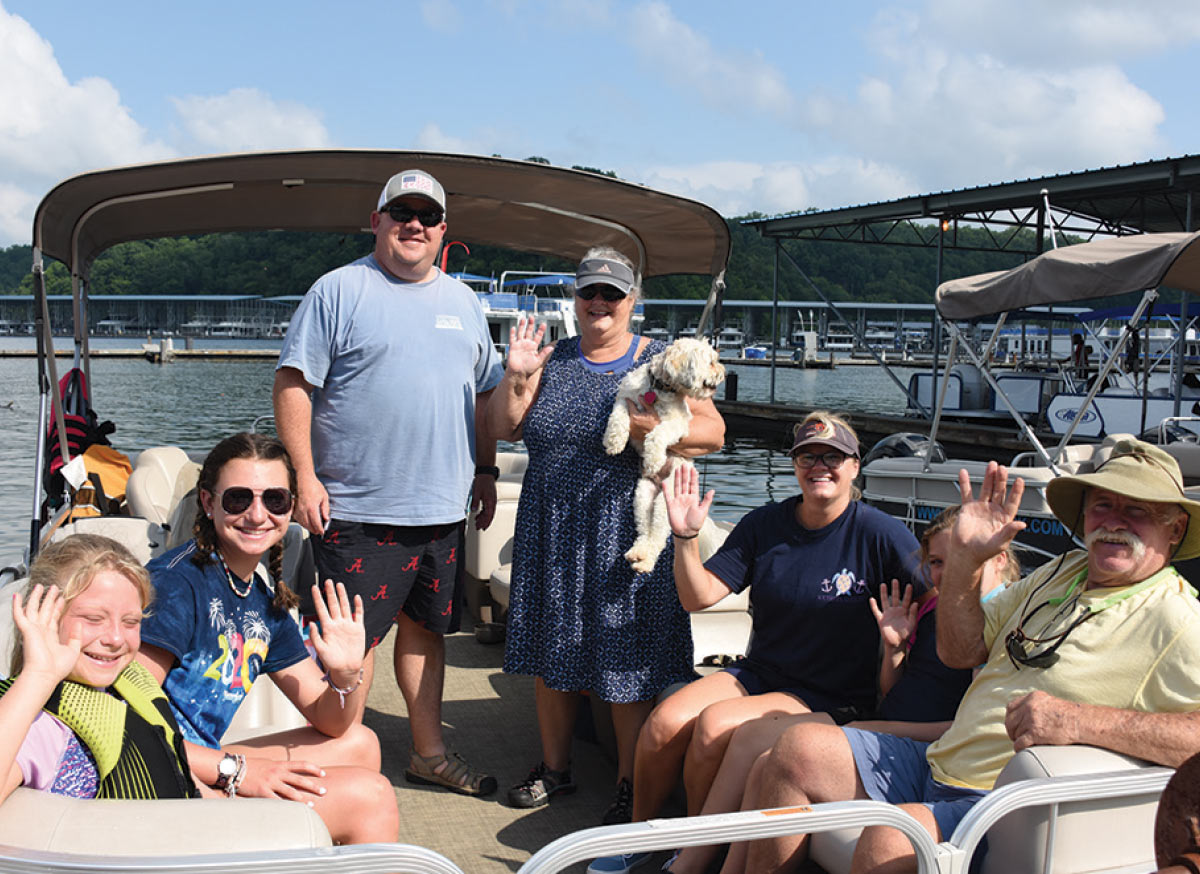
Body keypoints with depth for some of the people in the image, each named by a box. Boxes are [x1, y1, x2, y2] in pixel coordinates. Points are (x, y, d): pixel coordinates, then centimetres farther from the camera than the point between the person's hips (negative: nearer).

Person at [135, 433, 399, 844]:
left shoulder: (265, 601, 7)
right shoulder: (176, 583, -18)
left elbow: (328, 721, 12)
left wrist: (346, 677, -11)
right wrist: (233, 769, -23)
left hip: (201, 765, 9)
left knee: (358, 743, 19)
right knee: (371, 794, -10)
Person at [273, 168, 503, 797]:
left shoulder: (462, 301, 14)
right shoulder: (339, 290, -4)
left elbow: (485, 392, 21)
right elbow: (293, 383, -8)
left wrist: (485, 470, 16)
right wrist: (303, 476, -15)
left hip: (443, 508, 6)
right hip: (359, 509, -6)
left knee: (426, 627, 16)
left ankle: (429, 751, 29)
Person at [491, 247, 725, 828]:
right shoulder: (550, 360, 10)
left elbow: (714, 431, -5)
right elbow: (505, 429, 7)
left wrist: (655, 430, -22)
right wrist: (515, 377, -9)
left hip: (626, 532, -3)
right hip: (552, 533, 4)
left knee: (627, 658, 0)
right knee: (552, 650, 12)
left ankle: (631, 786, 15)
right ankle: (554, 767, 29)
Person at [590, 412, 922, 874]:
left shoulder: (879, 534, -9)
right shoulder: (762, 525, 3)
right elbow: (698, 596, 0)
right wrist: (686, 538, -16)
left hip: (832, 698, -4)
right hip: (757, 673, 5)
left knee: (715, 724, -27)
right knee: (665, 722, -19)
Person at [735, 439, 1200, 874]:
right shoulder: (1062, 572, 13)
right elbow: (960, 651, 17)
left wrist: (1080, 721, -35)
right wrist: (965, 558, 1)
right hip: (937, 767, 8)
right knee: (799, 749, -4)